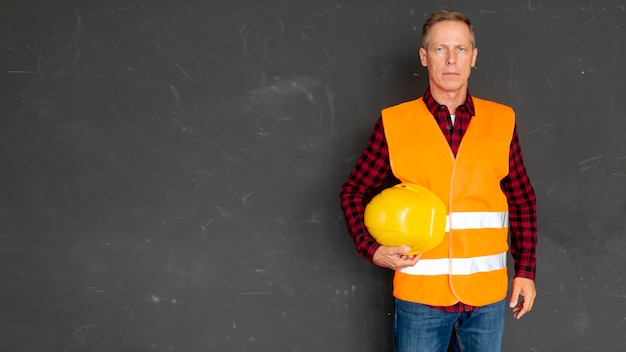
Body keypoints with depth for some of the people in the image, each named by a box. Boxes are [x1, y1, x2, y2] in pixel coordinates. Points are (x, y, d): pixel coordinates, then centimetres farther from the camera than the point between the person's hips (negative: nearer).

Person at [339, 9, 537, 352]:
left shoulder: (501, 121, 2)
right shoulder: (394, 124, -4)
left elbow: (522, 200, 10)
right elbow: (354, 191, 5)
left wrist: (526, 270, 7)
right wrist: (371, 249, -8)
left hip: (487, 294, 2)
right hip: (420, 294, -2)